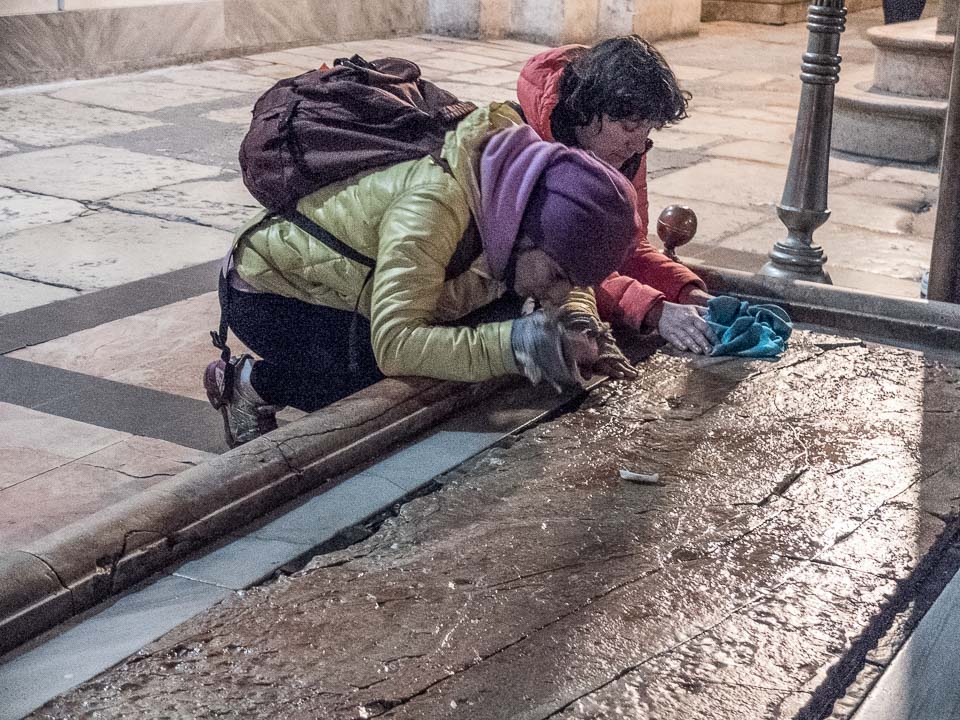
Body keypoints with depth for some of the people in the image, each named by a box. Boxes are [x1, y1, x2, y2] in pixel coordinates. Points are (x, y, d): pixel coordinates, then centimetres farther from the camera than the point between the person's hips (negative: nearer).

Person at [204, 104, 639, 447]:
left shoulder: (507, 197, -15)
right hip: (266, 290, -8)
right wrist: (509, 345, -53)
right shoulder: (433, 204, -39)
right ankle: (250, 383, 1)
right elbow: (395, 343, -44)